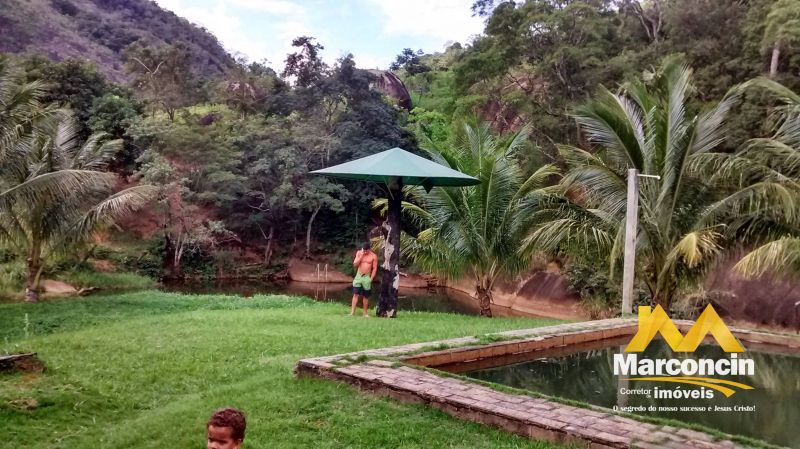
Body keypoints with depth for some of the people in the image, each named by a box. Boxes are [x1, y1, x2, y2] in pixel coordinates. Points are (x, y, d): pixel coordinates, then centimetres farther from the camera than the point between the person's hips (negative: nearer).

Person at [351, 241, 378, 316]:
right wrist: (361, 255, -14)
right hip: (358, 276, 1)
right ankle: (352, 312, -7)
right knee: (355, 294, -6)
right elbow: (355, 264, -5)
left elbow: (374, 268, -2)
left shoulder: (373, 256, -5)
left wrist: (371, 279, -8)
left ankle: (365, 313, 16)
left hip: (367, 277, -1)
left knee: (366, 296, 6)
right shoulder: (359, 253, 0)